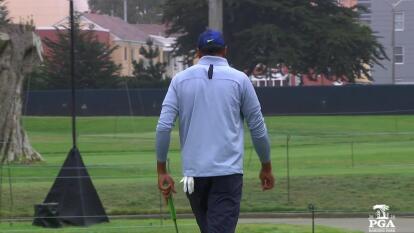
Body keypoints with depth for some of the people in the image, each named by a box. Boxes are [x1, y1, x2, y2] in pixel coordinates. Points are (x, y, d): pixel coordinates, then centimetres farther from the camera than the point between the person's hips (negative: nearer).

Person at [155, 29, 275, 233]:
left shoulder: (180, 79, 6)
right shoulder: (239, 79, 2)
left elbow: (163, 126, -2)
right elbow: (258, 128, 6)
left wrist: (162, 171, 3)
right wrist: (266, 167, 18)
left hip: (193, 172, 3)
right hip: (228, 172, -2)